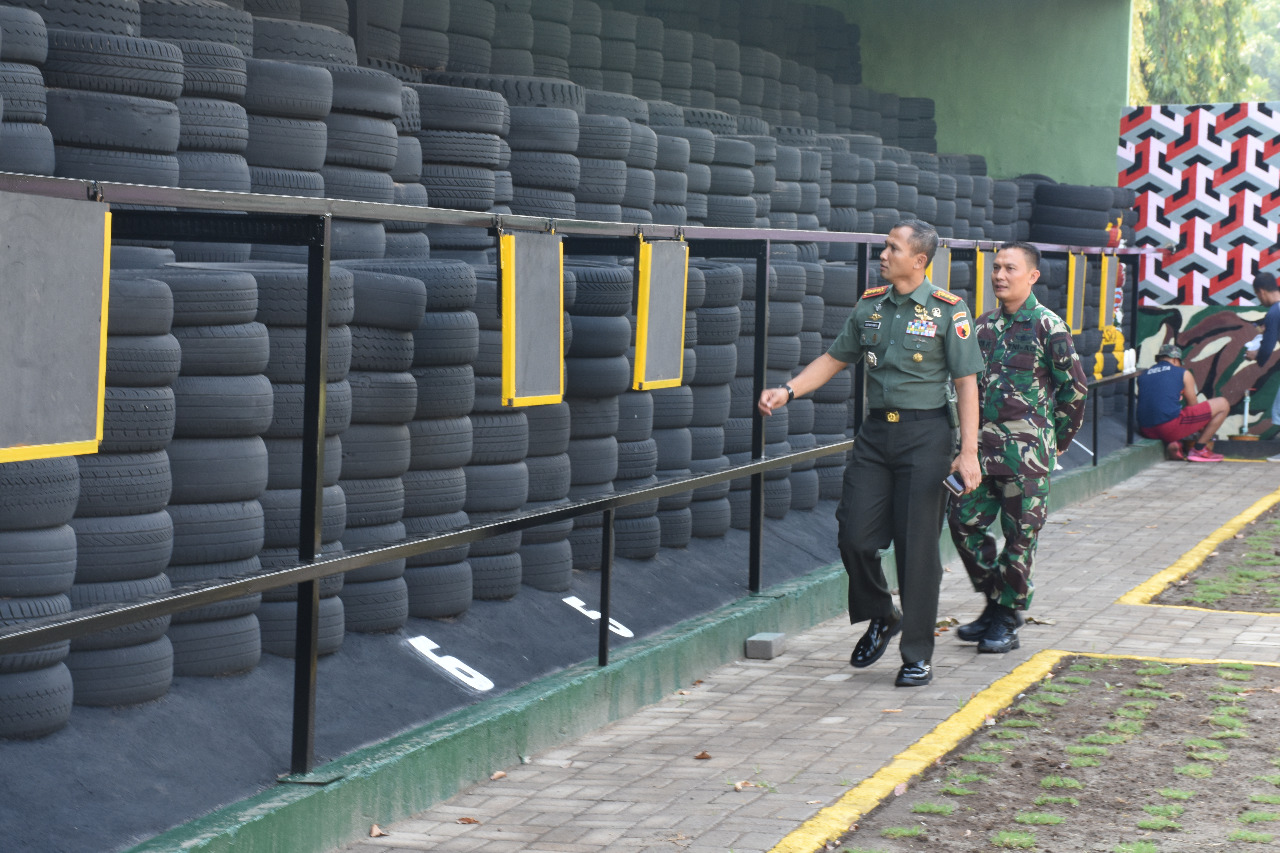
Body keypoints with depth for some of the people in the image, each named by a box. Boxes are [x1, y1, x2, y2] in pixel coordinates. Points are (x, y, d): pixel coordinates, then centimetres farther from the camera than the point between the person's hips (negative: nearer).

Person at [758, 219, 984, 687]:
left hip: (925, 434, -5)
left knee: (917, 547, -3)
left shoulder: (948, 310, -5)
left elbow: (966, 382, -7)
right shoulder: (870, 305, 9)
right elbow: (834, 358, 17)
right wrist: (787, 391, 4)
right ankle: (881, 618, 26)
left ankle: (917, 655, 8)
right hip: (876, 432, 5)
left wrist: (968, 451, -13)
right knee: (855, 536, -1)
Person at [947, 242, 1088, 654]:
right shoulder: (984, 325, 11)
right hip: (982, 446, 6)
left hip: (1026, 450, -6)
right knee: (964, 523, 4)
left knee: (1020, 536, 0)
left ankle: (1008, 622, 11)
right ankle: (994, 602, 21)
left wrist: (1055, 439, 1)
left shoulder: (1048, 326, -6)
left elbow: (1074, 388, -3)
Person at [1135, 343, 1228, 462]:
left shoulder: (1143, 375, 20)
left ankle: (1171, 444, 9)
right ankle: (1199, 449, 9)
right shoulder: (1183, 373, 10)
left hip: (1146, 431, 5)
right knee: (1222, 405, 9)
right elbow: (1193, 407, 18)